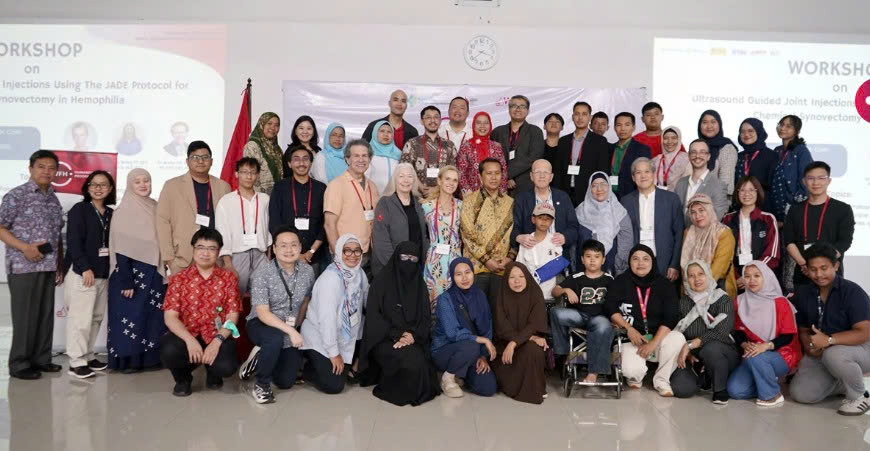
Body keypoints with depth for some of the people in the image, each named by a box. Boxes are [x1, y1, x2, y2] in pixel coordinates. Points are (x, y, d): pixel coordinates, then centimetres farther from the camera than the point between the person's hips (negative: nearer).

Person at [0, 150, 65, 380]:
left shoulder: (54, 199, 13)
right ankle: (19, 364, 10)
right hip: (23, 266, -6)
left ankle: (41, 359, 20)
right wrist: (25, 247, -19)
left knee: (46, 315, 10)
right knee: (25, 317, -1)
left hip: (48, 267, 6)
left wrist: (60, 265, 14)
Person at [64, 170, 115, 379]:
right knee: (81, 319, -6)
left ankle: (88, 355, 22)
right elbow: (73, 242, -12)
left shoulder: (110, 214, 13)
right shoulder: (79, 210, -4)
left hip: (103, 273, 6)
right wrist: (85, 268, -18)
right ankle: (76, 362, 1)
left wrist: (112, 270, 8)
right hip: (82, 272, -6)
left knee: (97, 318, 11)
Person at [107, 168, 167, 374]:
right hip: (132, 272, -6)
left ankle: (150, 356, 16)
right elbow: (120, 250, -12)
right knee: (131, 316, -1)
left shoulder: (155, 208, 10)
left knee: (154, 316, 8)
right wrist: (126, 281, -18)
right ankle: (127, 360, 7)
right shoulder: (123, 212, -8)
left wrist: (163, 271, 11)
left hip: (154, 273, 6)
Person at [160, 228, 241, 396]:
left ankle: (213, 372, 16)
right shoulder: (179, 279, 3)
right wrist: (190, 340, -22)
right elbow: (170, 316, -5)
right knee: (169, 351, -33)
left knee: (226, 367, -28)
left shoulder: (228, 278, 3)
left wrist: (217, 341, -19)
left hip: (217, 336, 0)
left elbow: (232, 315, -2)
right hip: (187, 335, 0)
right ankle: (183, 377, 7)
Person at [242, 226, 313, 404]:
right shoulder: (262, 274, -19)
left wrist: (297, 328, 8)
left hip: (292, 330, 4)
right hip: (261, 324, -4)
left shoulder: (308, 271, -7)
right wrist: (290, 331, -33)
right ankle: (261, 384, -13)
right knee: (276, 337, -39)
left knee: (286, 382, 0)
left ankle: (261, 357, 32)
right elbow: (263, 313, -24)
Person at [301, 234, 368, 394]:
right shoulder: (331, 278, -25)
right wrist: (333, 352, -22)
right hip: (319, 340, -7)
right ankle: (303, 369, 14)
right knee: (334, 385, -10)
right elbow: (326, 319, -26)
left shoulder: (359, 273, -3)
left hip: (345, 338, 7)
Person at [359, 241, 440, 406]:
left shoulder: (420, 284, 10)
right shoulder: (381, 280, -2)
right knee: (411, 360, -29)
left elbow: (426, 317, 6)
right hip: (384, 339, -3)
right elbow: (373, 315, -7)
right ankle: (390, 385, -2)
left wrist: (413, 335, -14)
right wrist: (397, 335, -16)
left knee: (419, 361, -27)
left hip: (413, 340, 3)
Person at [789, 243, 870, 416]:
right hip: (820, 354, 5)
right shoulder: (803, 294, 1)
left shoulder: (852, 291, -16)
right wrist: (809, 346, -15)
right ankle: (845, 383, 16)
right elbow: (803, 330, 7)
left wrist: (829, 340, -35)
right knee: (800, 393, -12)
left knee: (833, 355, -40)